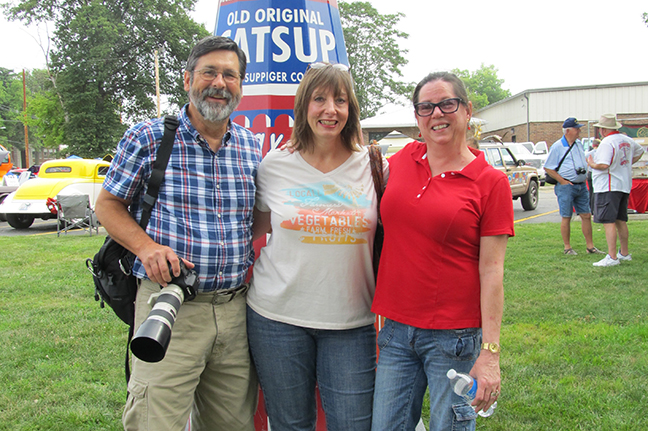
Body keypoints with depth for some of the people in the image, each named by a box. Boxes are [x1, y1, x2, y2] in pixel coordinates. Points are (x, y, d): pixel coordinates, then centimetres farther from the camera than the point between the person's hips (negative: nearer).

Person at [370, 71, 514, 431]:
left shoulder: (490, 182, -6)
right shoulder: (401, 160, 5)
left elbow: (491, 271, -8)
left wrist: (490, 353, -12)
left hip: (454, 335, -4)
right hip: (396, 329, 4)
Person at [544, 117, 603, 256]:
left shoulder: (579, 145, 12)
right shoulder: (557, 147, -8)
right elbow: (548, 168, -8)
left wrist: (584, 176, 12)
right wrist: (563, 181, -12)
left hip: (581, 186, 6)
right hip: (566, 186, -6)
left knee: (586, 215, 6)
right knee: (566, 217, 0)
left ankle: (590, 246, 14)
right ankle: (567, 248, 10)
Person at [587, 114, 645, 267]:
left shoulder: (607, 143, -17)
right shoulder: (627, 140, 12)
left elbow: (604, 165, -27)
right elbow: (639, 151, 31)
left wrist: (592, 164, -8)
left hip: (608, 187, -9)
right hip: (624, 185, 9)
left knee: (609, 221, -10)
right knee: (621, 221, 17)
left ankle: (612, 257, -15)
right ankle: (624, 253, 26)